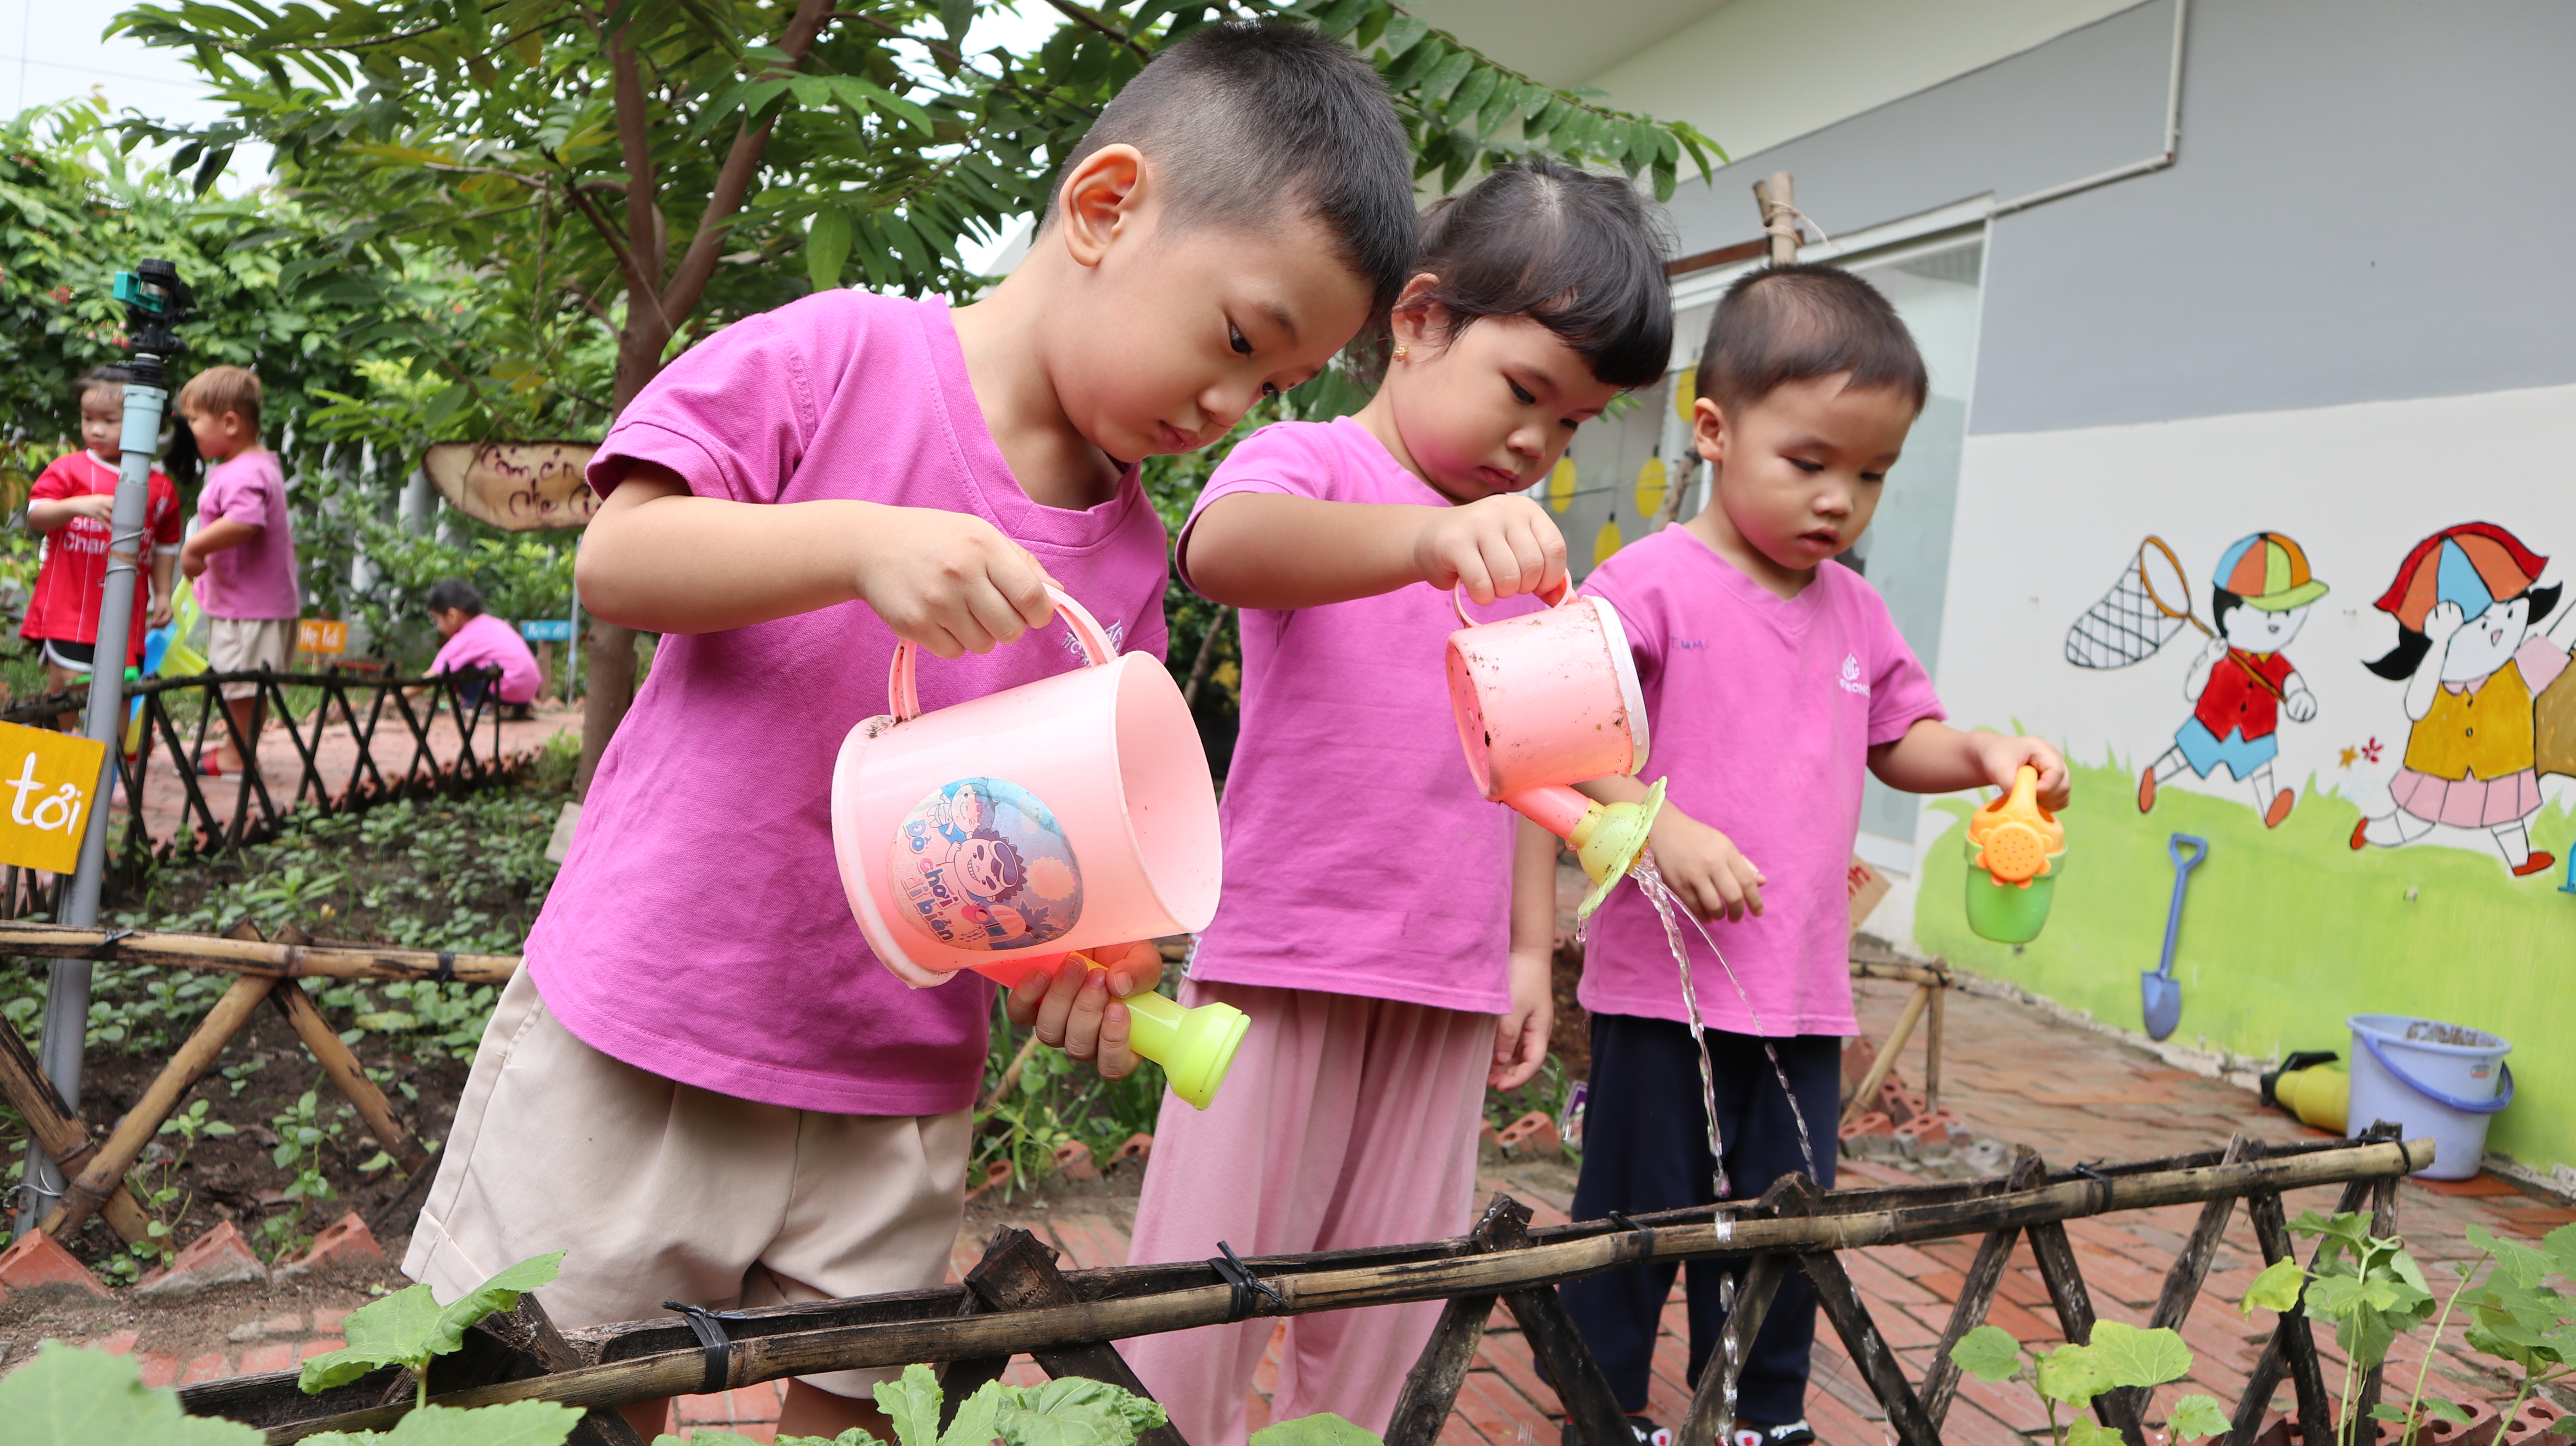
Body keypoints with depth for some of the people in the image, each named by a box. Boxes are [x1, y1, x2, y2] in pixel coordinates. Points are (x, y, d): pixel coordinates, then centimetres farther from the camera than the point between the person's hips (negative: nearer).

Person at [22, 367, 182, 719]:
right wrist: (77, 506, -24)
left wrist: (163, 594, 14)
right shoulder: (69, 469, 3)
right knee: (67, 682, -6)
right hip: (69, 606, -2)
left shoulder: (160, 487, 7)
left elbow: (166, 545, 16)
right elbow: (36, 515, -7)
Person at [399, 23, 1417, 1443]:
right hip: (638, 1052, -3)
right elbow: (616, 560, -14)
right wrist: (860, 545, -29)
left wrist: (1094, 944, -11)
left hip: (895, 1099, 4)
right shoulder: (840, 357, -9)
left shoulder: (1128, 553, 3)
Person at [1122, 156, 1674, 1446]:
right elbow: (1224, 547, -30)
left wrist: (1529, 952, 16)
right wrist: (1429, 536, -46)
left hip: (1448, 988, 6)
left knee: (1381, 1316, 12)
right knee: (1200, 1309, 1)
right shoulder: (1308, 464, -4)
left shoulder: (1522, 549, 14)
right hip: (1283, 959, -5)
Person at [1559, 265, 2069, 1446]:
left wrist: (1981, 753, 1)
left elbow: (1898, 740, 20)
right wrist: (1664, 829, -26)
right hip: (1666, 982, -6)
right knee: (1636, 1217, 8)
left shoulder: (1853, 610, 10)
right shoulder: (1651, 584, -12)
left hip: (1804, 992, 6)